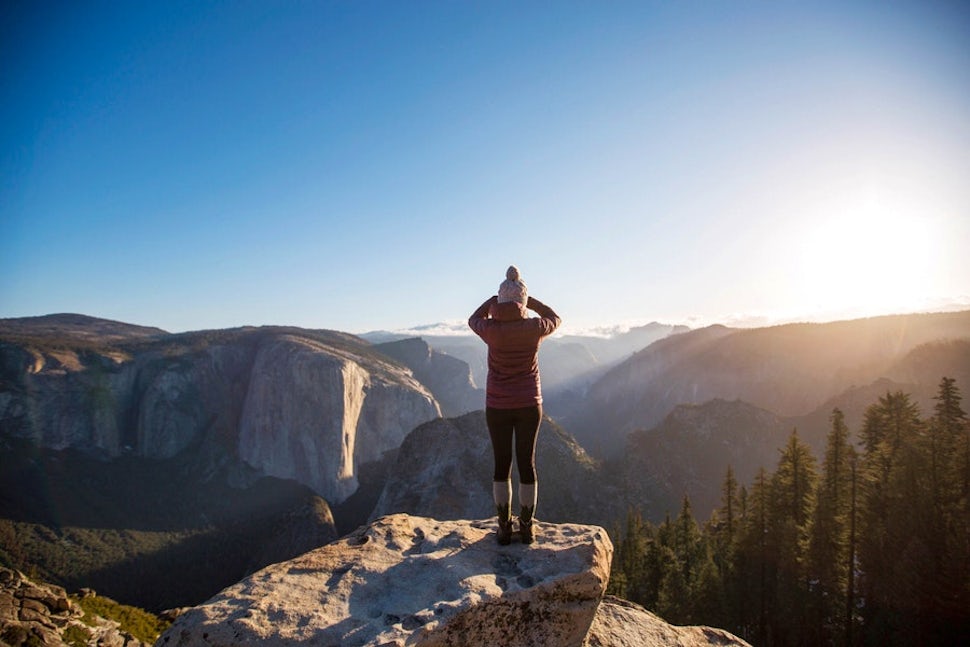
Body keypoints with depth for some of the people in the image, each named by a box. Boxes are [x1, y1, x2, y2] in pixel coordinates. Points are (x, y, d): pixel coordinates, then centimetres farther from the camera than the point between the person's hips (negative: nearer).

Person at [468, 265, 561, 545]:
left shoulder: (491, 330, -12)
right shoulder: (534, 328, -11)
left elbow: (474, 319, 13)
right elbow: (556, 319, 14)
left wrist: (497, 298, 16)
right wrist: (530, 300, 16)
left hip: (497, 407, 0)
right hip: (529, 406, 0)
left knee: (502, 465, 9)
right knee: (527, 464, 9)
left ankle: (504, 528, 16)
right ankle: (527, 528, 17)